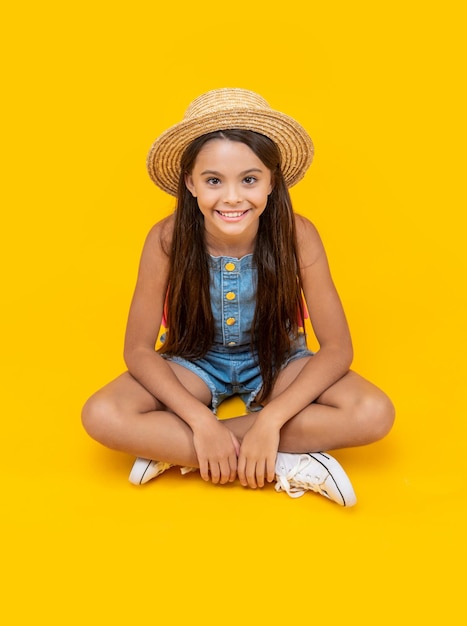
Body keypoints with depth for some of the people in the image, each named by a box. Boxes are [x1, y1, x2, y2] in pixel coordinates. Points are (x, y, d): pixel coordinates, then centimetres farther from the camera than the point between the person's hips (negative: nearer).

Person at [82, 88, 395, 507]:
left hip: (276, 361, 0)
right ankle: (289, 466, -23)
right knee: (101, 416, -26)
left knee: (375, 414, -25)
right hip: (194, 361, 0)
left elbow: (337, 347, -20)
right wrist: (201, 421, -29)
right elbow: (138, 350, -17)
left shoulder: (298, 236, -24)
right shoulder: (167, 240, -24)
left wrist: (270, 420, -31)